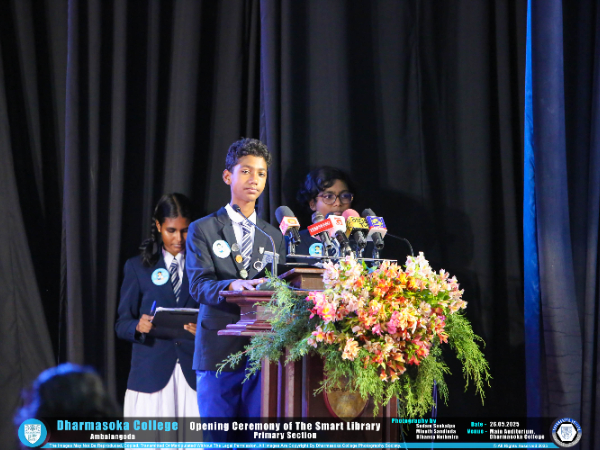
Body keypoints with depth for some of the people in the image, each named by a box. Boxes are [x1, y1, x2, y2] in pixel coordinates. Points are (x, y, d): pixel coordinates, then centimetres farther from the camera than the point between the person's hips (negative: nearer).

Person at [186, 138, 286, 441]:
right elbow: (198, 285, -7)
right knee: (218, 440, -2)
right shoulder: (203, 230, 7)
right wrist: (232, 286, -26)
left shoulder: (274, 237, 18)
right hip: (218, 351, -3)